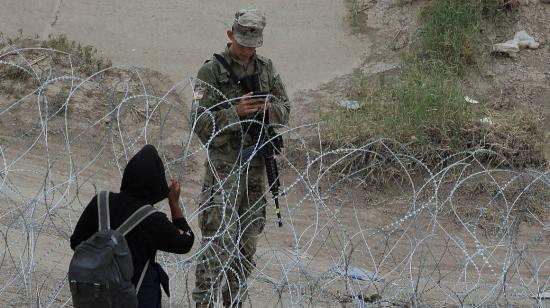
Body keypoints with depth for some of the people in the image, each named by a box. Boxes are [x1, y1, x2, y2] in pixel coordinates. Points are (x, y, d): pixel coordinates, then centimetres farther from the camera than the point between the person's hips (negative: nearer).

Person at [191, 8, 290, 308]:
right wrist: (235, 112, -25)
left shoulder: (266, 68, 8)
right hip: (223, 166, -6)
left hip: (256, 166, 6)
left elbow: (285, 111, 11)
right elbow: (201, 123, -12)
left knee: (246, 242, 12)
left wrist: (268, 107, -11)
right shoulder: (211, 71, -9)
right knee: (217, 243, -10)